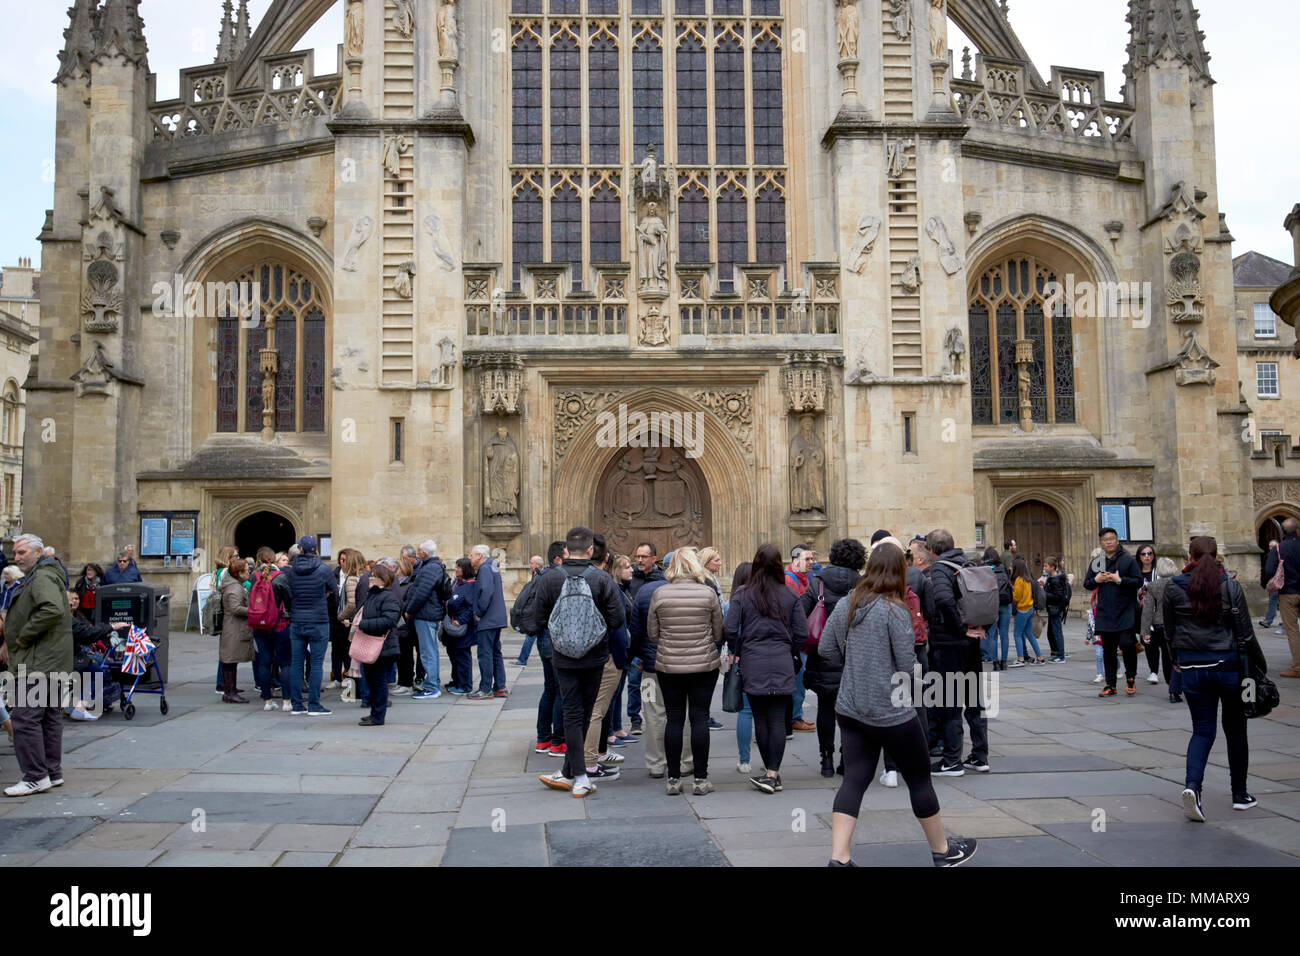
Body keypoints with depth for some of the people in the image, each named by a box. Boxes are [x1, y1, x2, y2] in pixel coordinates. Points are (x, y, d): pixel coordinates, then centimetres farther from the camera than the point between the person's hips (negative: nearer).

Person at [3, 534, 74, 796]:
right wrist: (12, 641, 14)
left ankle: (36, 777, -6)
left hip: (40, 662, -11)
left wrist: (24, 637, -19)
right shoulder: (35, 577, 22)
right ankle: (53, 772, 19)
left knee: (25, 717, -9)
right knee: (50, 717, 13)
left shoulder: (42, 577, -13)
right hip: (53, 661, 11)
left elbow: (52, 610, -29)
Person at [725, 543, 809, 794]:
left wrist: (737, 653, 11)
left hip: (753, 663, 0)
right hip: (782, 664, 0)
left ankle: (769, 771, 18)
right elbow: (802, 632, 1)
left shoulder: (742, 595, -3)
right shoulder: (790, 596, 0)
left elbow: (730, 629, -6)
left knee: (760, 719, 10)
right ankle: (773, 773, -4)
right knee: (778, 720, 1)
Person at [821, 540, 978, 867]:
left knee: (854, 780, 8)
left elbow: (825, 649, 7)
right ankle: (943, 851, 28)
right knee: (919, 779, 12)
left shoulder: (845, 605, 1)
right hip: (891, 713, -6)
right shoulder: (895, 610, -16)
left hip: (850, 709, 6)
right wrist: (917, 668, 6)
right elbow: (907, 666, -15)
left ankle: (838, 858, 2)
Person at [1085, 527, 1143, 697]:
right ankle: (1110, 685, 15)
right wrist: (1096, 580, -4)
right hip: (1105, 613, 4)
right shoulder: (1096, 563, 12)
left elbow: (1139, 581, -6)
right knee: (1108, 650, 8)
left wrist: (1120, 580, -16)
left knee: (1127, 644, -14)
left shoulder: (1128, 560, -1)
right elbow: (1086, 584, 16)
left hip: (1126, 613, -4)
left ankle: (1131, 677, 11)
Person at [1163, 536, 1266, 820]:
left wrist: (1177, 661, 21)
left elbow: (1169, 631, 6)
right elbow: (1245, 633, -4)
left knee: (1202, 729, 7)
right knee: (1235, 729, 15)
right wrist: (1261, 665, 8)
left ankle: (1193, 784, -16)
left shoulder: (1174, 587, -2)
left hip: (1191, 666, 1)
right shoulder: (1230, 586, -6)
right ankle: (1240, 795, 24)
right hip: (1227, 664, -1)